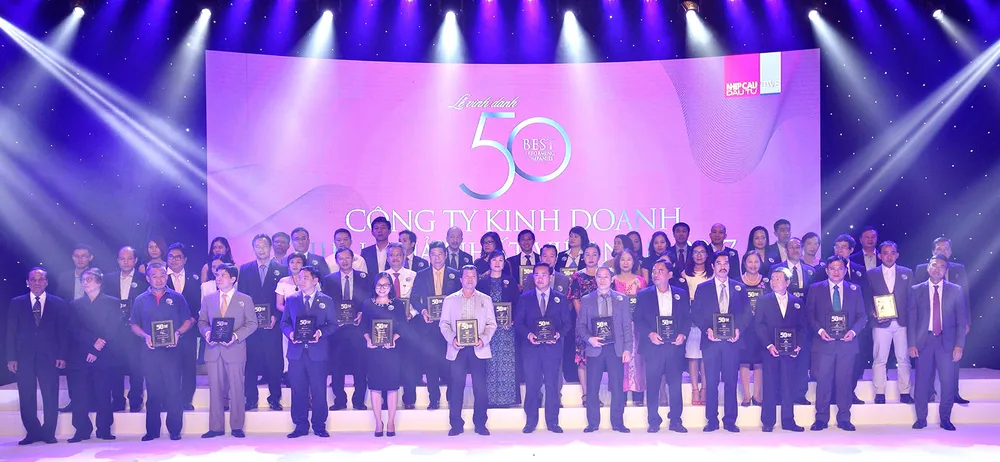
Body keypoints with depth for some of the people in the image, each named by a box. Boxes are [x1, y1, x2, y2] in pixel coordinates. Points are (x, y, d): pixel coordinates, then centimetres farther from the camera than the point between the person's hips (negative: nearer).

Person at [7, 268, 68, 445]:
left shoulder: (58, 304, 6)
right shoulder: (16, 303, 9)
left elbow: (64, 332, 4)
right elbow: (11, 332, 6)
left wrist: (62, 356, -5)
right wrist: (11, 357, -2)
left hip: (49, 357, -1)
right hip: (24, 357, 1)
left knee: (50, 397, -1)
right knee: (26, 397, 3)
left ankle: (48, 433, 9)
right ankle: (33, 432, 14)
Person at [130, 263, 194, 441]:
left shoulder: (177, 298, 6)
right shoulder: (141, 300, 10)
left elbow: (189, 321, 6)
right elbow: (134, 325, 11)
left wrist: (178, 333, -12)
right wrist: (145, 336, -8)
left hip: (171, 349, -1)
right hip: (150, 351, 2)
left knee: (173, 389, -4)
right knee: (153, 391, 5)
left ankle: (175, 429, 3)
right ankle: (152, 430, 12)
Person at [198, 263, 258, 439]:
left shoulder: (245, 300, 4)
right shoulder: (208, 299, 13)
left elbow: (251, 324, 0)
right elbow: (202, 321, 14)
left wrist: (236, 336, -15)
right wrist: (206, 332, -8)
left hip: (235, 350, -2)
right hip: (213, 350, 3)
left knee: (237, 389, 1)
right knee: (215, 389, 4)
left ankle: (237, 427, 9)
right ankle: (216, 427, 11)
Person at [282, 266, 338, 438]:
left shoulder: (326, 300, 6)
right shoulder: (291, 300, 11)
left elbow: (333, 324, 4)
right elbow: (284, 322, 12)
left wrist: (320, 332, -14)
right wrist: (290, 333, -9)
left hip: (317, 351, -2)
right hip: (296, 352, 2)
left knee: (319, 390, 1)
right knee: (298, 390, 4)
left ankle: (319, 426, 11)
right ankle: (300, 425, 13)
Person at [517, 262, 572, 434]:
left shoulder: (560, 298, 10)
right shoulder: (525, 298, 9)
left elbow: (567, 323, 7)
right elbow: (518, 322, 5)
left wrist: (559, 334, -11)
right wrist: (528, 334, -12)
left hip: (553, 347, 0)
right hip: (531, 347, 0)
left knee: (552, 385, 2)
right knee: (531, 385, 0)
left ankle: (552, 422, 10)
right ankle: (531, 421, 9)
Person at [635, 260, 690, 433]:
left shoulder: (681, 294, 11)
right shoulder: (644, 295, 7)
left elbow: (687, 318, 9)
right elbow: (638, 320, 3)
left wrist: (683, 334, -7)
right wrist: (650, 334, -12)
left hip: (675, 345, 1)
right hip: (653, 346, -1)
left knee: (675, 384, 2)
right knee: (652, 385, -1)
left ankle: (675, 420, 11)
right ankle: (653, 421, 7)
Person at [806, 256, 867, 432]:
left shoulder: (855, 290, 11)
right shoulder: (816, 289, 7)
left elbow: (862, 316, 9)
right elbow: (809, 315, 4)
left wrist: (853, 331, -8)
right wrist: (820, 330, -12)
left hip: (846, 343, 1)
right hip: (823, 343, -1)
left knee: (845, 381, 3)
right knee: (823, 381, -2)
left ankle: (844, 419, 12)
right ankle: (821, 418, 6)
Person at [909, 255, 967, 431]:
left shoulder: (955, 290, 6)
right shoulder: (916, 290, 6)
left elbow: (961, 320, 4)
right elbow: (911, 319, 4)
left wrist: (959, 345, -3)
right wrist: (912, 344, -3)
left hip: (946, 342, 0)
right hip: (924, 341, 0)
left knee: (948, 382, -1)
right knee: (922, 381, 3)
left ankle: (945, 419, 13)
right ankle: (921, 418, 14)